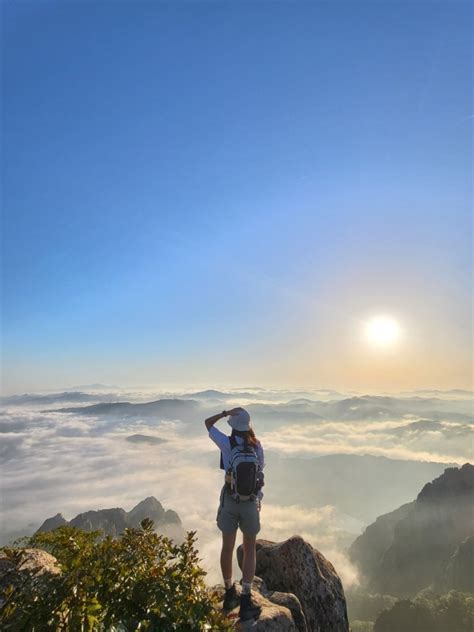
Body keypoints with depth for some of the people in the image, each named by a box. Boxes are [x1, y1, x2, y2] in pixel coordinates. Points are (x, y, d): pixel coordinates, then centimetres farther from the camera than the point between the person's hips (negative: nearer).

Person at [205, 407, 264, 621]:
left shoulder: (227, 443, -14)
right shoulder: (257, 446, -9)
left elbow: (208, 423, -1)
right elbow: (261, 468, 6)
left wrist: (226, 412, -8)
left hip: (230, 501, 0)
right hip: (251, 503, 1)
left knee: (227, 548, 19)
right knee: (250, 550, 18)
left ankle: (230, 594, 35)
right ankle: (246, 601, 17)